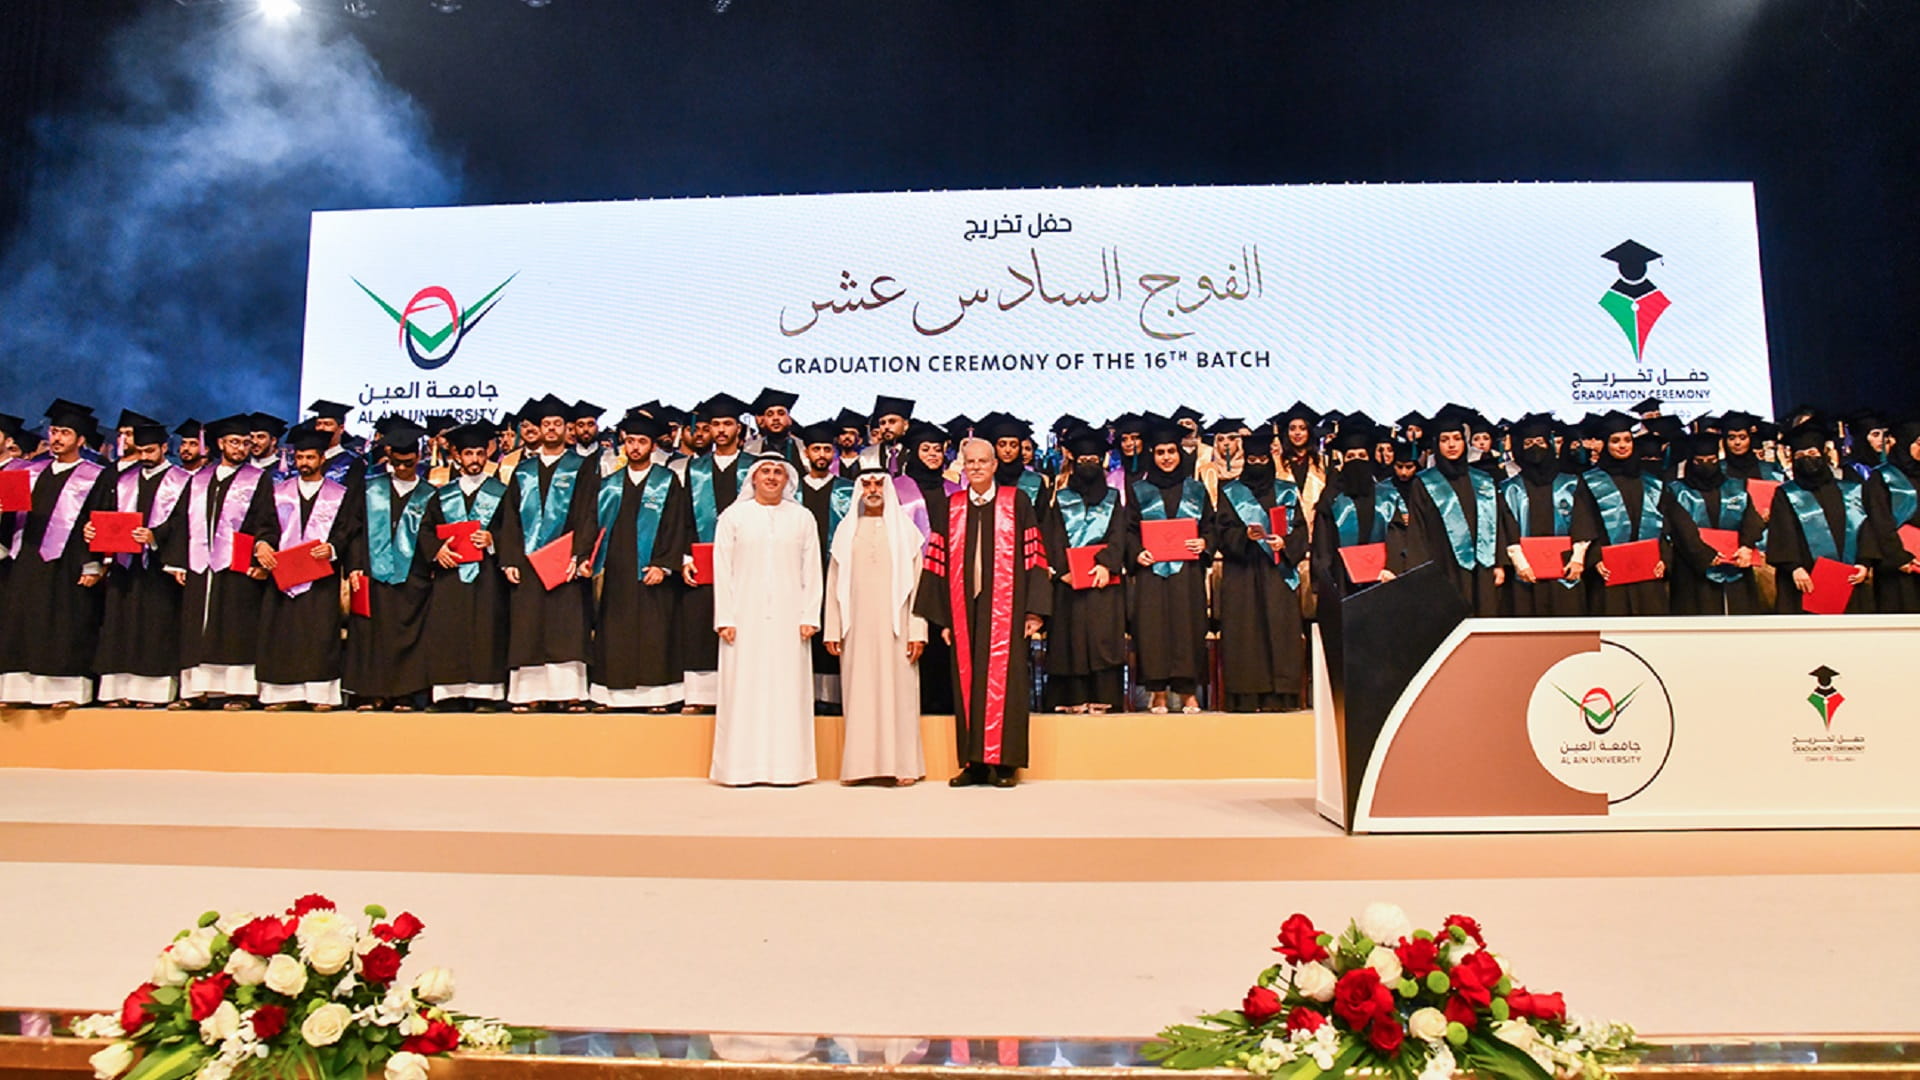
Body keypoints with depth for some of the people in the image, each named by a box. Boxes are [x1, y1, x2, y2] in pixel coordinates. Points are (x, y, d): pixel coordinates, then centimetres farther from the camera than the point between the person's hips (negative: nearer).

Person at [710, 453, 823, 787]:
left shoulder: (802, 518, 10)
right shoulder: (733, 517, 9)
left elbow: (812, 571, 7)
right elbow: (722, 571, 5)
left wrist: (809, 617, -2)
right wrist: (725, 618, -4)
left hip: (788, 619, 1)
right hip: (745, 618, 0)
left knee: (788, 689, 0)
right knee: (743, 691, -1)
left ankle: (787, 765, 6)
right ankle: (741, 766, 5)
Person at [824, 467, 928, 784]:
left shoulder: (904, 529, 5)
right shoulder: (846, 530, 11)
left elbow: (917, 581, 1)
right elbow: (834, 582, 10)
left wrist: (917, 631, -7)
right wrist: (831, 629, 3)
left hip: (894, 626, -2)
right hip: (857, 628, 2)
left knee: (897, 691, -1)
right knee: (859, 694, 3)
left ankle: (902, 764, 5)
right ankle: (859, 765, 9)